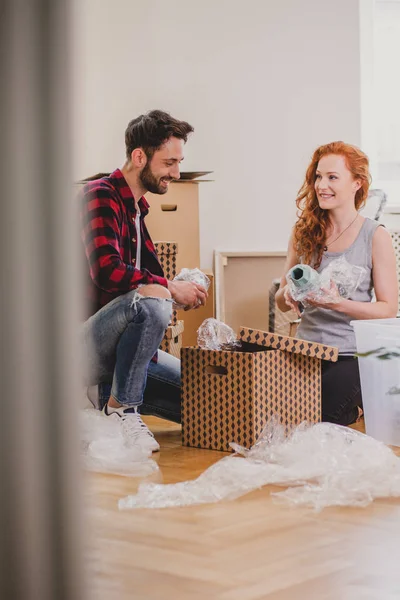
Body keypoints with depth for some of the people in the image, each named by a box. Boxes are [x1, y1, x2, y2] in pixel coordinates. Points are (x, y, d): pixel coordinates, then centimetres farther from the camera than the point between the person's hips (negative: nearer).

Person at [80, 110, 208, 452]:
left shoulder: (136, 208, 17)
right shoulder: (101, 197, -13)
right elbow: (107, 271, -28)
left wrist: (184, 289, -1)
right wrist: (170, 288, -20)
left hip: (119, 348, 9)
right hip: (85, 341, -9)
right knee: (152, 301, -37)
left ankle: (111, 394, 13)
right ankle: (120, 408, -20)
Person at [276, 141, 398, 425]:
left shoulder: (376, 236, -5)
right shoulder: (305, 231, 6)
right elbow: (282, 300, 12)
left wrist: (340, 304, -22)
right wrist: (288, 295, -12)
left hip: (351, 356, -4)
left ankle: (358, 409, 16)